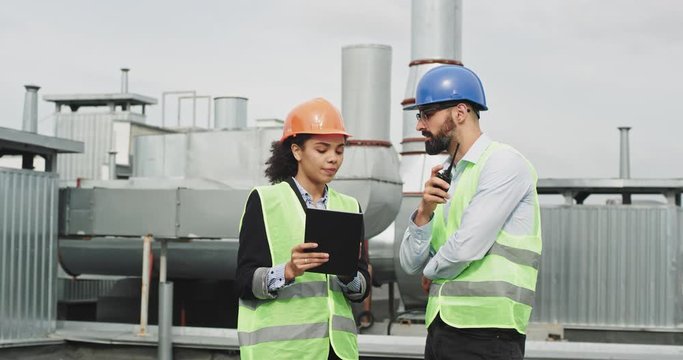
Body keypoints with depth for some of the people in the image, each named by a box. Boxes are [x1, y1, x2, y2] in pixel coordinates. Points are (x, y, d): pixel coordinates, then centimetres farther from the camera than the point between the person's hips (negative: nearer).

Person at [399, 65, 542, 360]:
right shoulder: (444, 177, 13)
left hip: (486, 335, -7)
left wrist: (431, 272, 1)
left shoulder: (504, 163, -9)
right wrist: (424, 213, -6)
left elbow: (467, 246, -18)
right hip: (440, 329, 7)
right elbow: (410, 264, 11)